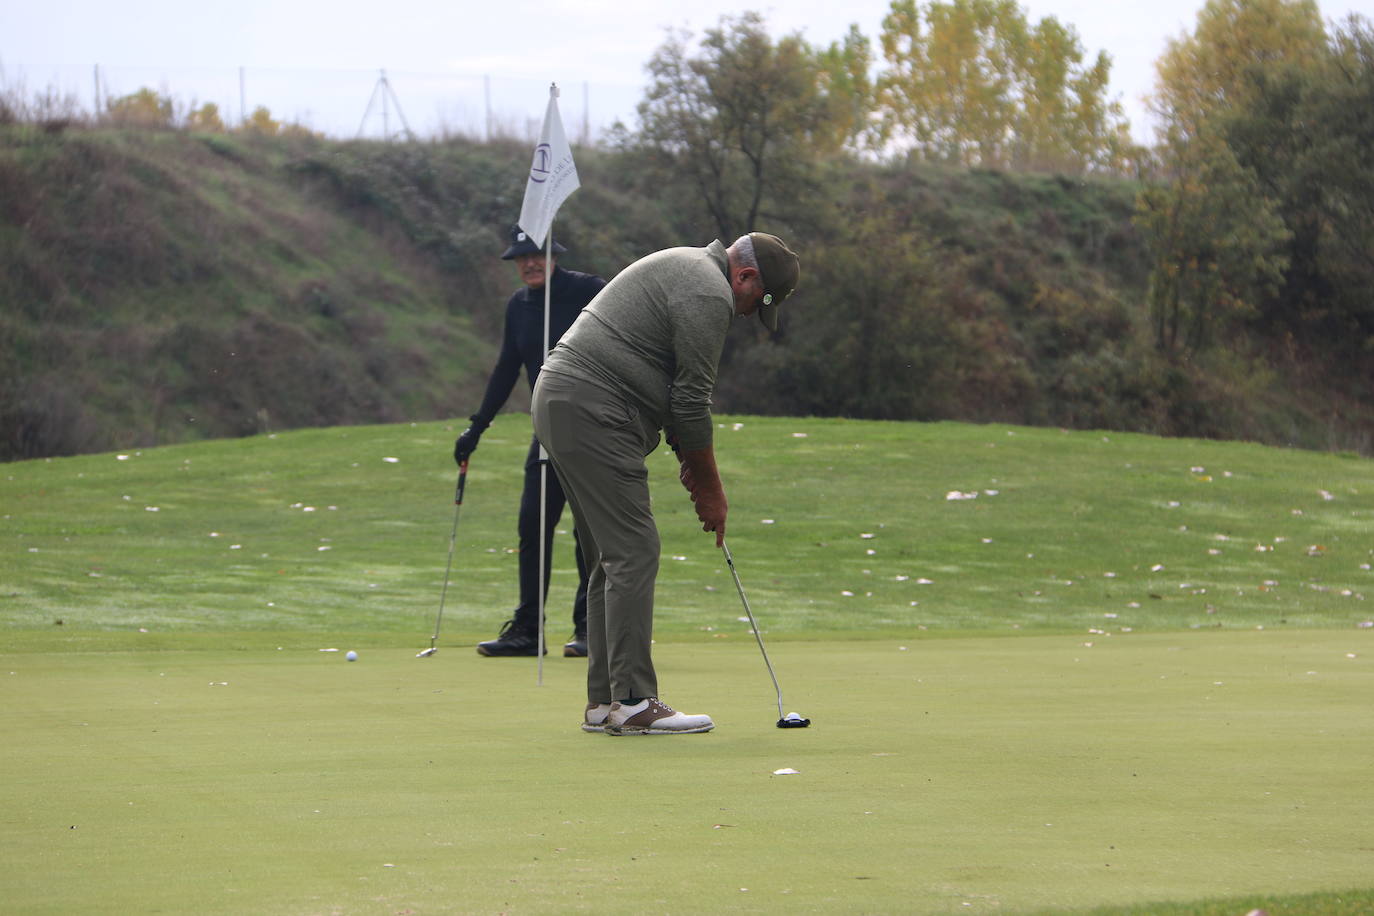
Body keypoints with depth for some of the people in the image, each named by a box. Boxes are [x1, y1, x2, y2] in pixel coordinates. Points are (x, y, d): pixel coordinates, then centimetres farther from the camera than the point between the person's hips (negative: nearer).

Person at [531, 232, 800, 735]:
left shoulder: (683, 269, 23)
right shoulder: (710, 295, -10)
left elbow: (676, 390, 26)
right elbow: (692, 400, -10)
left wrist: (687, 457, 18)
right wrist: (710, 489, 0)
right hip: (592, 413, -11)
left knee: (613, 559, 12)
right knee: (633, 554, -11)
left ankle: (604, 702, 12)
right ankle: (633, 702, -12)